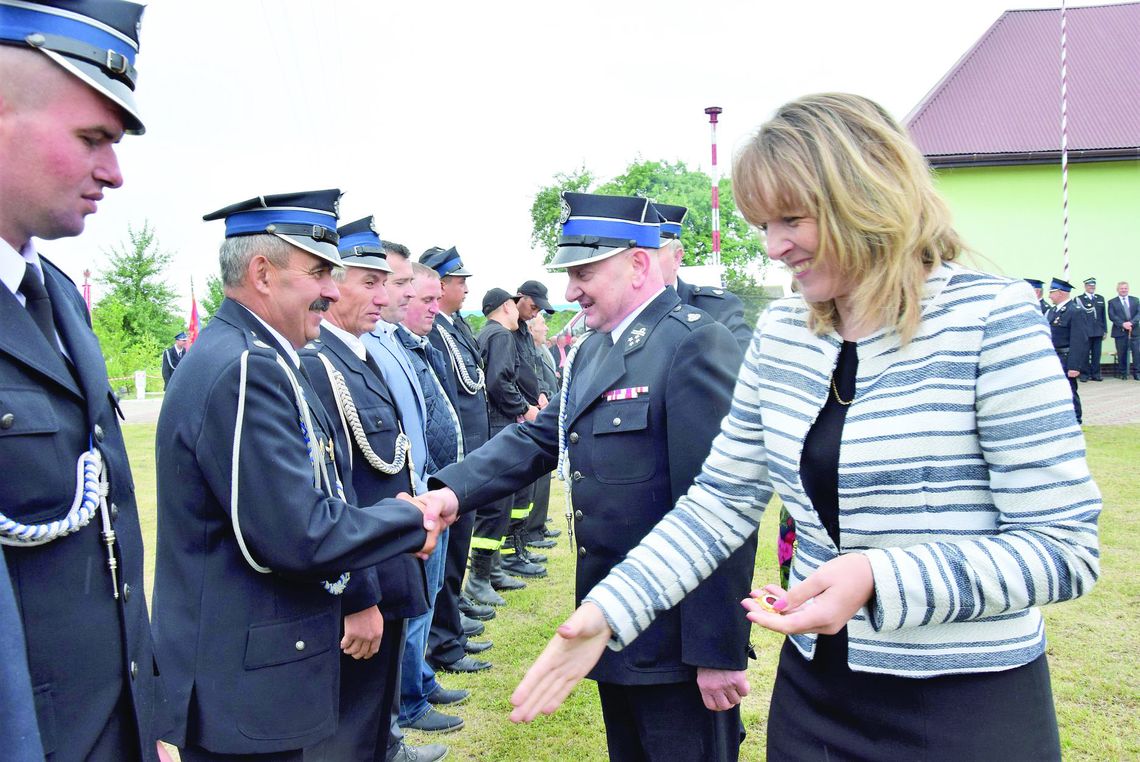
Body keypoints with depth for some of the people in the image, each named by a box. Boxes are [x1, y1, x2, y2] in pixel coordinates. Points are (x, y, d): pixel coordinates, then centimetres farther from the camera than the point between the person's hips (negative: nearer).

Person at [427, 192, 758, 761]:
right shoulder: (591, 350, 10)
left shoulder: (696, 344, -18)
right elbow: (538, 437, 6)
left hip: (676, 644, -8)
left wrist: (717, 650, -21)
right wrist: (452, 490, -11)